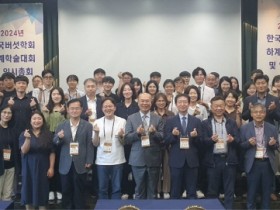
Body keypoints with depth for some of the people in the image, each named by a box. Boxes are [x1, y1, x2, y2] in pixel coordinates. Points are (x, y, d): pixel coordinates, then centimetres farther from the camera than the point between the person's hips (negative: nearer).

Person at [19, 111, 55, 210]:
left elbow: (52, 153, -1)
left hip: (43, 167, 0)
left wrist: (51, 168, -7)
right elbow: (24, 151, -10)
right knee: (29, 189, 4)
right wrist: (28, 138, -25)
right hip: (29, 167, 0)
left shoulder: (48, 135, 0)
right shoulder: (24, 134, 1)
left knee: (42, 191, 3)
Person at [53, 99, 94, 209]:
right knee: (66, 190, 11)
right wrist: (59, 137, -17)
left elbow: (90, 145, -3)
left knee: (79, 191, 8)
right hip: (65, 164, 2)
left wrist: (89, 161, -9)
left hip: (80, 164, -2)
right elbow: (55, 142, 5)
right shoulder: (61, 125, 6)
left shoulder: (87, 125, 0)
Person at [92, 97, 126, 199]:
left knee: (117, 188, 6)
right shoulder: (98, 122, 2)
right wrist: (96, 133, -14)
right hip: (102, 161, 1)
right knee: (102, 188, 10)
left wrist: (121, 136, -17)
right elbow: (95, 144, 3)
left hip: (117, 160, -1)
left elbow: (124, 143, 3)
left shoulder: (122, 121, -2)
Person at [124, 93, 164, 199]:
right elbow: (127, 138, -2)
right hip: (138, 159, 0)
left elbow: (163, 137, -1)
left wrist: (154, 132, -20)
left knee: (152, 190, 11)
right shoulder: (131, 118, 3)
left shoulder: (158, 119, 4)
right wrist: (137, 133, -19)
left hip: (153, 159, 1)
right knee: (139, 190, 10)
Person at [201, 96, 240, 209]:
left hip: (229, 160, 1)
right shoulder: (205, 123, 3)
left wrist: (232, 140, -18)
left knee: (229, 190, 6)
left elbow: (238, 140, 4)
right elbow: (203, 142, -4)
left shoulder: (232, 123, 9)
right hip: (213, 161, -1)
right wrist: (211, 139, -23)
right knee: (212, 190, 8)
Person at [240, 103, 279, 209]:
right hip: (253, 164, -2)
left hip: (268, 164, 2)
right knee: (251, 192, 7)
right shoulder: (244, 128, 0)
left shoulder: (272, 128, 4)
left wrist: (274, 144, -13)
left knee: (266, 192, 12)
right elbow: (240, 146, 2)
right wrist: (249, 143, -17)